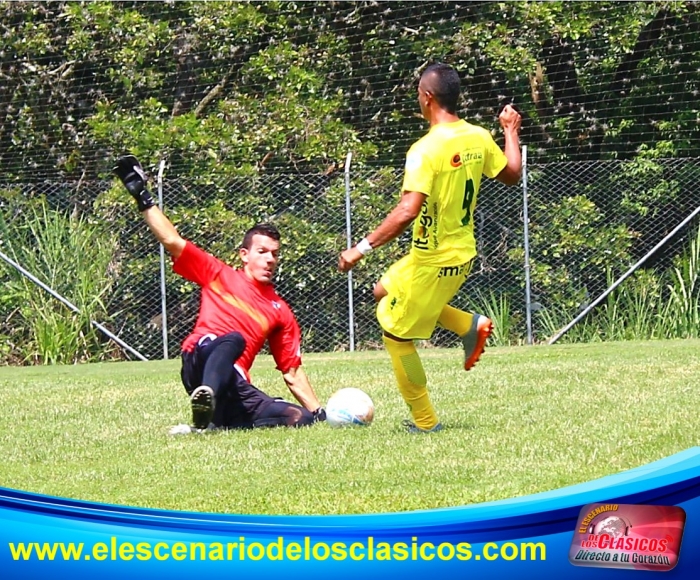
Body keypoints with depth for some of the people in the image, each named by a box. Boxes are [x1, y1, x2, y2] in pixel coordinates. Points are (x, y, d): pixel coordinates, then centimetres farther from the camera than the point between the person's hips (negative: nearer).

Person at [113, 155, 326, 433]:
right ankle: (206, 402, -65)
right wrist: (142, 198, 4)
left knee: (302, 418, -19)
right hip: (201, 362, -4)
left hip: (236, 391, 4)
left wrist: (320, 413, 14)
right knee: (233, 339, -37)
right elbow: (173, 242, 10)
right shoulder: (219, 275, 17)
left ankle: (212, 420, -30)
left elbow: (293, 374, 23)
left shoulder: (280, 311, 24)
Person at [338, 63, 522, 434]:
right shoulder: (478, 138, -2)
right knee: (384, 292, 27)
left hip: (433, 261, -8)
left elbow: (408, 211, -32)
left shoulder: (426, 149, -24)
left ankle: (424, 420, 14)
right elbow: (512, 175, 15)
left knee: (396, 336, 8)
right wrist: (511, 131, 30)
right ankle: (469, 325, 17)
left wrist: (362, 248, -27)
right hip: (463, 253, 8)